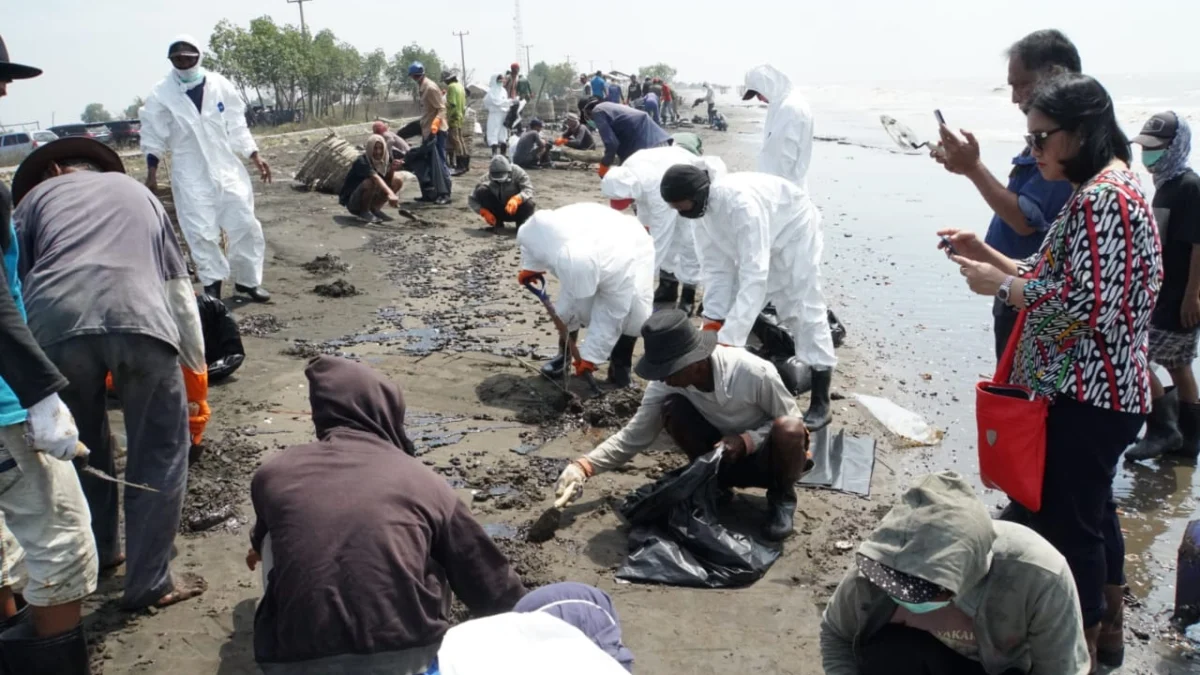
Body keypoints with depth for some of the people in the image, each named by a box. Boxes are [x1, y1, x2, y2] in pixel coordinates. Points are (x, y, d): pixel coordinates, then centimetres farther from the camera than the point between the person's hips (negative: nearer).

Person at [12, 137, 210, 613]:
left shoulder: (37, 194, 32)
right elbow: (180, 293, 30)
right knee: (160, 453, 16)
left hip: (55, 323, 1)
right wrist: (196, 384, 33)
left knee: (81, 447, 25)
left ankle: (99, 551, 43)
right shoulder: (137, 193, 37)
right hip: (140, 320, 0)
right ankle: (149, 582, 21)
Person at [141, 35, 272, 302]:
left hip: (226, 167, 2)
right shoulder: (161, 94, -6)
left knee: (245, 225, 4)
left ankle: (248, 280, 19)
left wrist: (255, 156, 4)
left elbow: (237, 126, 6)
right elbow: (153, 138, 0)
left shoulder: (220, 85, -1)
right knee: (201, 232, -6)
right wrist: (151, 174, -3)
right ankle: (212, 285, 6)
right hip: (191, 174, -2)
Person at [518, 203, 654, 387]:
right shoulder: (549, 229, -40)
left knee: (635, 309, -21)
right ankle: (565, 353, 14)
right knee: (572, 304, -11)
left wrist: (590, 356, -28)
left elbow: (612, 315, -34)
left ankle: (620, 365, -1)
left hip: (634, 247, -3)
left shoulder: (621, 268, -47)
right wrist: (529, 266, -8)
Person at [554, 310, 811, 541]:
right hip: (721, 457, 2)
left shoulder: (753, 372, -31)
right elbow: (634, 436, -13)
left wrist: (745, 441, -32)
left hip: (767, 456, -2)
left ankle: (782, 497, -5)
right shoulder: (665, 384, -19)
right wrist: (582, 467, -26)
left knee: (788, 430, -38)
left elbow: (791, 422, -16)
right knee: (672, 408, -24)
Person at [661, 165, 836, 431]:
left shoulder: (742, 203, -42)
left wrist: (728, 338, -48)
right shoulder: (702, 208, -17)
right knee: (734, 308, 3)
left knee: (803, 310, -9)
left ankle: (821, 404, 0)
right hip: (760, 238, 8)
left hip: (793, 230, -7)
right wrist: (713, 319, -20)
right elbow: (716, 266, -11)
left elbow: (755, 275, -45)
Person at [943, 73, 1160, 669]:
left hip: (1084, 399, -11)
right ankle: (1106, 631, 38)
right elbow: (1059, 280, 15)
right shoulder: (1107, 190, 14)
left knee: (1068, 524, 1)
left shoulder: (1100, 199, -20)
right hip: (1100, 393, 11)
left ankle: (1082, 650, 16)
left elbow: (1087, 307, -25)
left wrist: (999, 285, -16)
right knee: (1093, 511, 22)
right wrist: (990, 255, 6)